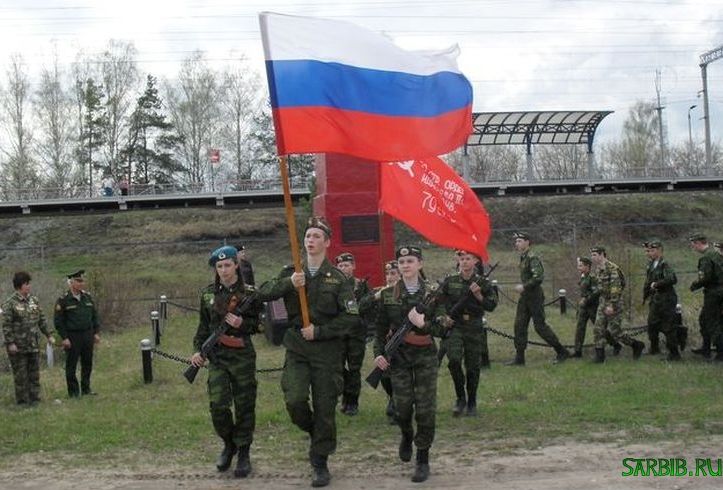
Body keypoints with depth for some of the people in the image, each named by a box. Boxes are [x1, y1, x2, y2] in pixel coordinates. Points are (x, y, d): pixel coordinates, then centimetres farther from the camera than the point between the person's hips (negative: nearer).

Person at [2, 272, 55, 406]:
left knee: (34, 373, 10)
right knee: (21, 374, 3)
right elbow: (6, 325, -12)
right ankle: (22, 400, 13)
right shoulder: (10, 303, -10)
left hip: (34, 345, 5)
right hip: (18, 346, -5)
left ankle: (34, 398, 19)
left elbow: (41, 320, 14)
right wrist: (10, 343, -17)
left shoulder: (34, 300, 8)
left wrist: (48, 335, 11)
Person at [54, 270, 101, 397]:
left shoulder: (87, 297, 8)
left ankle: (86, 388, 22)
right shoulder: (63, 300, -7)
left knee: (87, 363, 10)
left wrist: (96, 332, 9)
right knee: (71, 365, 2)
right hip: (72, 337, -5)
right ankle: (73, 391, 10)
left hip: (87, 335, 5)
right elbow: (58, 320, -7)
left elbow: (94, 315, 14)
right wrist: (64, 338, -12)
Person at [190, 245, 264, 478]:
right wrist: (198, 349, 4)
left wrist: (242, 323, -16)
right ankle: (228, 444, 18)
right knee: (217, 405, -7)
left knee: (244, 405, 3)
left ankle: (244, 453, 16)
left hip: (243, 356, -2)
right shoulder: (208, 293, 7)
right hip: (217, 356, 2)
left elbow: (258, 325, 3)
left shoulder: (249, 294, -2)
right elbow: (203, 325, 14)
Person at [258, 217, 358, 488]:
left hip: (327, 350, -2)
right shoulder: (291, 273, 8)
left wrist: (320, 331, -13)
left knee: (324, 407, 2)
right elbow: (264, 293, -5)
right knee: (294, 401, -13)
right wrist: (288, 283, -22)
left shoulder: (337, 278, -2)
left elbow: (351, 315, -7)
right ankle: (314, 433, 21)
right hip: (296, 348, 2)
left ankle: (320, 463, 18)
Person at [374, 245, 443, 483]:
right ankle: (406, 436, 31)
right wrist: (378, 353, -5)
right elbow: (381, 328, 7)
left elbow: (441, 329, -3)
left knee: (425, 408, -3)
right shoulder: (388, 295, 3)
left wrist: (423, 324, -22)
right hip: (398, 356, 1)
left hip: (425, 356, -1)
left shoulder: (432, 294, -1)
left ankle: (423, 460, 9)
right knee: (403, 405, -4)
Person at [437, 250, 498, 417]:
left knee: (473, 367, 4)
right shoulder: (449, 282, 4)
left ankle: (472, 403, 22)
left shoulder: (483, 283, 2)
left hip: (474, 329, 0)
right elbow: (438, 302, 13)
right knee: (454, 360, -19)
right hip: (455, 327, 0)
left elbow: (492, 306, -2)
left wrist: (478, 295, -16)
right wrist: (443, 317, -1)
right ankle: (460, 398, 0)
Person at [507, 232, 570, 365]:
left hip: (535, 296, -9)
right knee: (519, 325, 5)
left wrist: (524, 286, -23)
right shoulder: (522, 258, 12)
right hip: (525, 296, 9)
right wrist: (523, 287, 14)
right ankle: (519, 358, 9)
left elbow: (539, 277, -25)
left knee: (540, 326, -5)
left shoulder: (533, 258, -16)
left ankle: (562, 352, 7)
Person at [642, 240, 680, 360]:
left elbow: (672, 279, -32)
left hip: (666, 301, -9)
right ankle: (654, 348, 34)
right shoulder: (651, 264, 9)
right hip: (655, 301, 9)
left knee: (669, 328, -2)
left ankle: (674, 354, 7)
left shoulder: (664, 265, -17)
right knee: (652, 325, 18)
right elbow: (648, 282, 19)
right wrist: (645, 296, 22)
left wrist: (656, 284, -24)